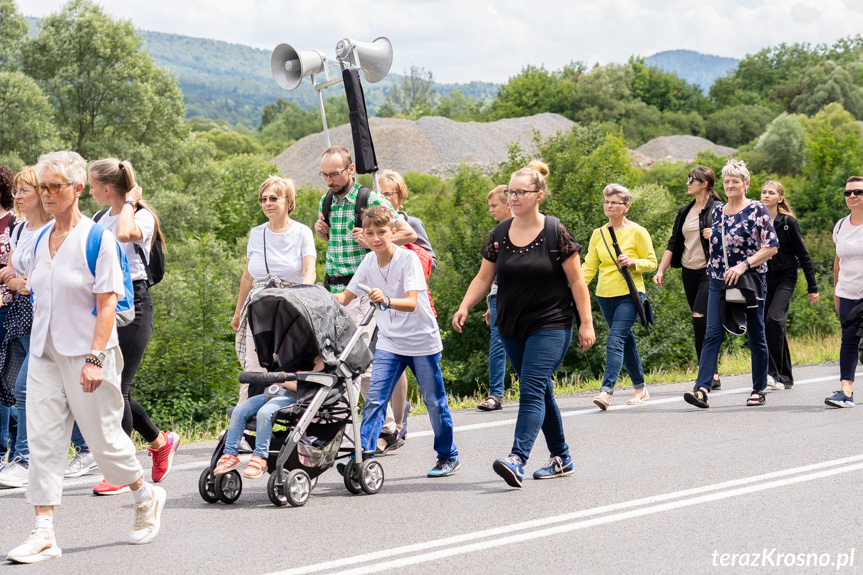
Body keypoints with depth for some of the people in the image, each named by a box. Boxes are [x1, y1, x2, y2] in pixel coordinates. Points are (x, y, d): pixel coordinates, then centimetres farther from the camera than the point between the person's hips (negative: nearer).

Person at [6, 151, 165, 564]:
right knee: (42, 440, -2)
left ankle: (146, 498, 29)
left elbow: (107, 303, -14)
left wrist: (94, 358, -20)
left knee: (104, 438, 4)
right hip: (44, 354, 6)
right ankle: (44, 534, -1)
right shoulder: (41, 240, 10)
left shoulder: (98, 239, -10)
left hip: (85, 355, -6)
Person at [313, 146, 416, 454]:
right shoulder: (326, 201, 12)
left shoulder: (370, 199, -8)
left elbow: (409, 234, -7)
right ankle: (388, 431, 19)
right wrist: (321, 231, 8)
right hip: (333, 289, 7)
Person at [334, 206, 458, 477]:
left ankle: (448, 456, 23)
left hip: (422, 341, -4)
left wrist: (386, 300, -48)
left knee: (434, 401, 7)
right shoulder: (369, 262, -2)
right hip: (389, 342, 4)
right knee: (374, 399, -10)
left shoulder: (408, 258, -18)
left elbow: (411, 303, -29)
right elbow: (345, 297, 3)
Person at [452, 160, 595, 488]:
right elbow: (483, 277, 8)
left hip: (550, 327, -6)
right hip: (512, 328, 6)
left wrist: (586, 323, -7)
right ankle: (561, 458, 25)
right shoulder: (499, 234, 6)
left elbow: (576, 281, -5)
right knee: (541, 391, 14)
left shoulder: (556, 233, -7)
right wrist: (465, 307, -8)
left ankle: (517, 459, -27)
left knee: (532, 390, -17)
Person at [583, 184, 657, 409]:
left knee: (615, 341, -17)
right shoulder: (598, 234, 9)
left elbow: (651, 262, -1)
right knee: (626, 341, 15)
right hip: (605, 295, 6)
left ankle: (606, 391, -24)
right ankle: (640, 388, 27)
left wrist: (633, 262, -20)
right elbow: (589, 267, 7)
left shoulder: (637, 232, -4)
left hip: (629, 294, -6)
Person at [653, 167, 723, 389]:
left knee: (700, 318, -17)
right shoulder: (685, 212, 14)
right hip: (689, 272, 7)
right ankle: (711, 375, 13)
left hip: (710, 272, -7)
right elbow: (673, 243, 14)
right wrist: (660, 271, 7)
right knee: (702, 323, 8)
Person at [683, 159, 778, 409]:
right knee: (712, 334, -8)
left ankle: (759, 389, 18)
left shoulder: (757, 210, -5)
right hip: (719, 282, 4)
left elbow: (771, 247, -9)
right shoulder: (718, 211, 11)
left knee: (756, 337, 6)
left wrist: (743, 265, -18)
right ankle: (702, 388, -16)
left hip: (749, 282, -4)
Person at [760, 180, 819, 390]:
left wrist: (813, 287, -2)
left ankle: (773, 371, -20)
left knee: (774, 319, -23)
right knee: (772, 325, 4)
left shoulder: (788, 222, -5)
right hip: (763, 278, 4)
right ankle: (785, 378, 13)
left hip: (785, 278, -4)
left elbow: (802, 254, -2)